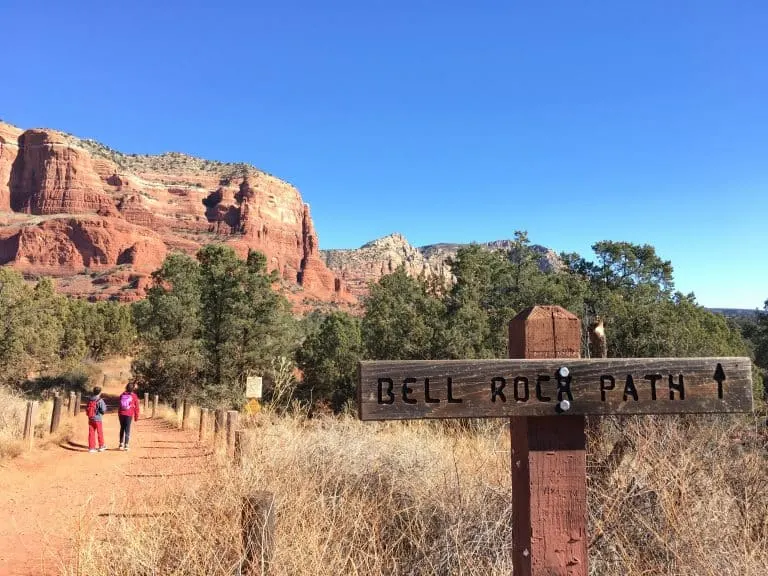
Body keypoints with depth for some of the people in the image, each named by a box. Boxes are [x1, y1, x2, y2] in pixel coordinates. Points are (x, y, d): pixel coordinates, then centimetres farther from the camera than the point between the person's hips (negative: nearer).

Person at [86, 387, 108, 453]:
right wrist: (105, 407, 4)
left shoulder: (90, 400, 3)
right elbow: (103, 410, -15)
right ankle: (101, 446, 21)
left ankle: (91, 448, 9)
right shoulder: (100, 400, -13)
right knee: (100, 433, 10)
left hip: (90, 419, 4)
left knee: (91, 433, 8)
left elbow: (86, 409, 9)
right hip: (97, 419, -4)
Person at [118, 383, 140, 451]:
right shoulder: (134, 396, -4)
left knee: (122, 429, 17)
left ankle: (121, 444, 23)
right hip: (129, 415, -3)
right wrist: (136, 416, 7)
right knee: (127, 430, 2)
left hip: (121, 414, 3)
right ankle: (126, 445, -2)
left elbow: (120, 404, 14)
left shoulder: (122, 395, 4)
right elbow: (136, 407, 0)